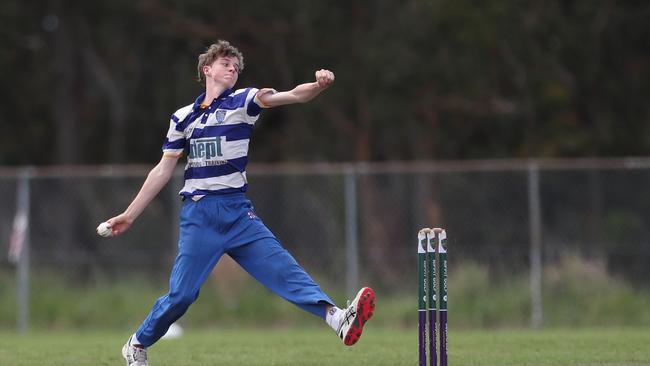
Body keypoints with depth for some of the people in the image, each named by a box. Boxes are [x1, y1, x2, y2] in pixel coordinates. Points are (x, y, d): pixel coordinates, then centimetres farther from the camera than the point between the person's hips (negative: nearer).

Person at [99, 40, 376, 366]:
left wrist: (318, 85, -33)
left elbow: (292, 96, -11)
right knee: (181, 293, -4)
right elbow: (163, 171, 15)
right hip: (199, 215, 0)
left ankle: (337, 319, -28)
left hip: (238, 213, 0)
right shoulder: (182, 118, 9)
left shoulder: (242, 102, 5)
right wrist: (129, 215, 14)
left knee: (283, 269, -14)